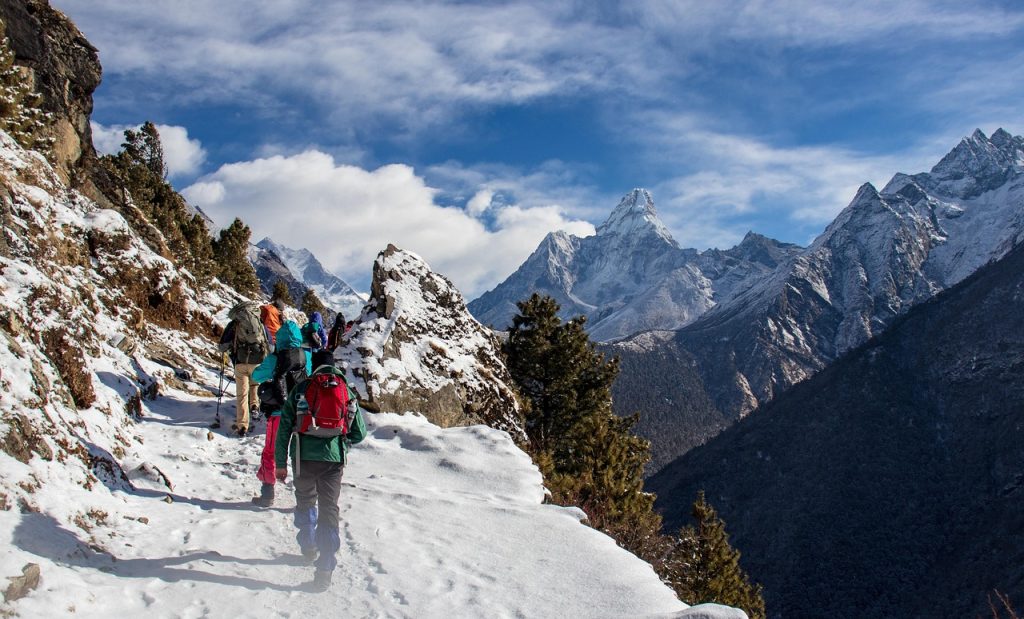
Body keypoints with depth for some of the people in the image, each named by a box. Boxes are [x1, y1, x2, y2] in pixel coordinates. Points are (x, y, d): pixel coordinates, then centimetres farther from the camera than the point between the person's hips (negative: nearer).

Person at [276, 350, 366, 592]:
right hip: (334, 460, 0)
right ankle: (324, 569, -1)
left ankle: (309, 547, 37)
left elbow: (284, 428, 3)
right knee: (329, 510, 4)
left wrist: (281, 463, 8)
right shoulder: (347, 392, 8)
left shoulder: (300, 389, 5)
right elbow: (359, 432, 9)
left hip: (304, 457, 0)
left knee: (305, 501, 25)